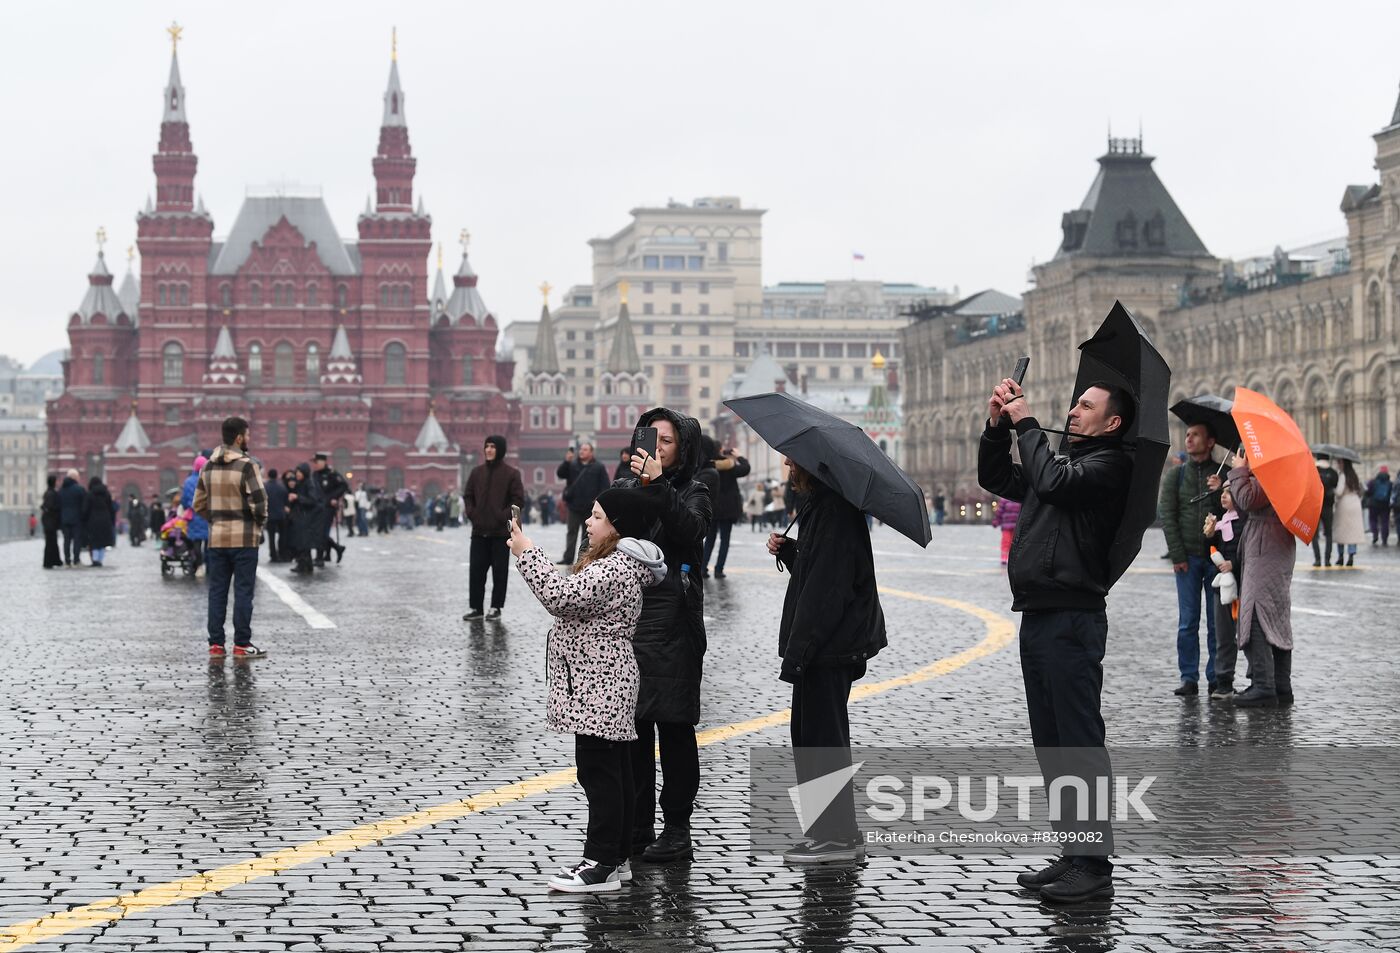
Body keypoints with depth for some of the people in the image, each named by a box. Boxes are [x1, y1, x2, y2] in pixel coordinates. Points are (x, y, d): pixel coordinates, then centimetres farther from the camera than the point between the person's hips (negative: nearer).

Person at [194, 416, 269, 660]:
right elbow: (259, 502, -16)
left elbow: (199, 504, 10)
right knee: (243, 591, -1)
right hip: (244, 538, -6)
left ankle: (216, 644, 9)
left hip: (217, 537, 6)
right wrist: (260, 521, 1)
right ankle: (242, 644, 0)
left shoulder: (208, 467, 9)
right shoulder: (247, 465, -12)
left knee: (217, 591, 9)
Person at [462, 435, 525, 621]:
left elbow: (518, 499, -7)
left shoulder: (511, 474, -4)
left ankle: (496, 607, 10)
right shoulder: (477, 472, 9)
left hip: (501, 531, -4)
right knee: (476, 570, 3)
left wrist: (503, 517, -14)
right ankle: (475, 607, 10)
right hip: (479, 531, 4)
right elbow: (468, 496, 14)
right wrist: (471, 513, -2)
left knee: (500, 570, 2)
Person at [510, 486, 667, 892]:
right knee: (613, 772, 13)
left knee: (598, 772, -8)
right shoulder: (613, 562, 16)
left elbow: (562, 596, -27)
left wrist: (527, 553, -20)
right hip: (601, 683, 11)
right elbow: (574, 599, 21)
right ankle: (617, 857, 19)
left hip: (599, 686, -11)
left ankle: (602, 863, -6)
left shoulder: (615, 568, -18)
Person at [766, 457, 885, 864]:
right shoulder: (820, 505, 15)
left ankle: (838, 836, 1)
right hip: (823, 646, 11)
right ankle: (831, 831, 21)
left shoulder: (834, 509, -18)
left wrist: (798, 649, -24)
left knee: (821, 738, -4)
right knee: (809, 735, 15)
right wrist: (787, 549, 4)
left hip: (829, 647, -11)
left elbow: (826, 587, -23)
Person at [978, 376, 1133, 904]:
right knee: (1052, 746, 13)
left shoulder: (1108, 465, -6)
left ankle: (1095, 866, -5)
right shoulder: (1063, 462, 22)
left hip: (1071, 620, -10)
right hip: (1038, 618, 10)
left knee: (1080, 744, -8)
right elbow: (995, 478, 24)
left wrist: (1026, 423, -10)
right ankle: (1072, 855, 21)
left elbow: (1052, 481, -22)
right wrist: (998, 425, 10)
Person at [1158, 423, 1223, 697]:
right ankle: (1189, 678, 2)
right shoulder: (1175, 475, 10)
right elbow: (1166, 515, 4)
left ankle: (1216, 677, 7)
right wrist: (1177, 555, -5)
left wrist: (1220, 491, -18)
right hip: (1187, 557, 1)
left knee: (1218, 621, 1)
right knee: (1188, 622, -1)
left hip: (1217, 556, -1)